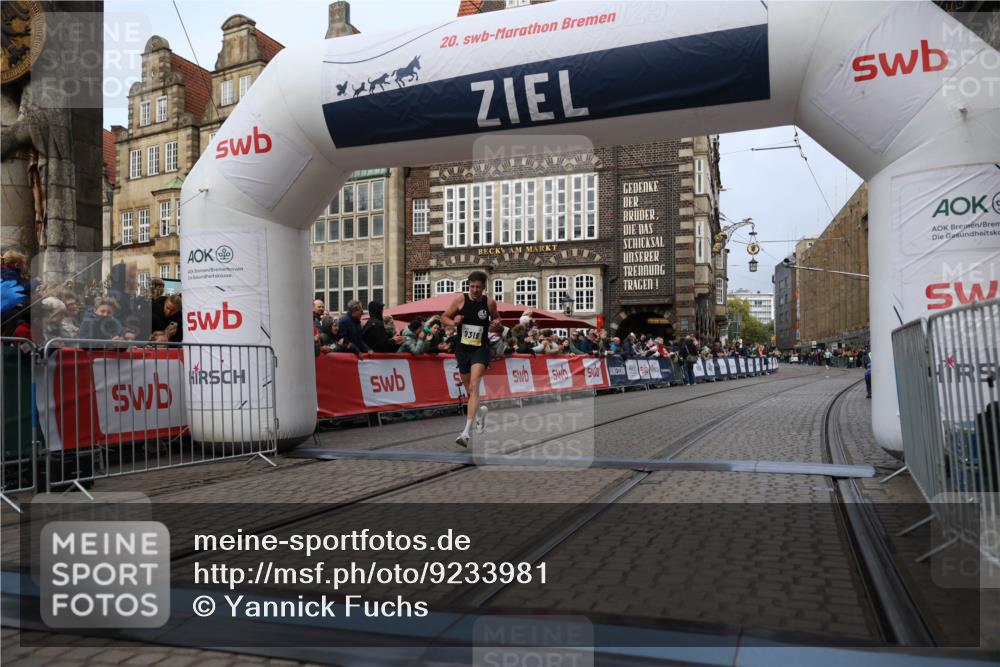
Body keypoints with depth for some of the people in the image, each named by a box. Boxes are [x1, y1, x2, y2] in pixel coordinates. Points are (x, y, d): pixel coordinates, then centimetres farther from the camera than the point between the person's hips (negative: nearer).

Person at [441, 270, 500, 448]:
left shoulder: (490, 303, -2)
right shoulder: (460, 299, -3)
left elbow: (496, 317, 17)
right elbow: (444, 317, 6)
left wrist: (496, 322, -7)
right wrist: (453, 322, -15)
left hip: (480, 349, -3)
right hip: (462, 348, 3)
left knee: (474, 386, -20)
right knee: (468, 389, 15)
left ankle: (467, 432, -25)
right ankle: (480, 411, 49)